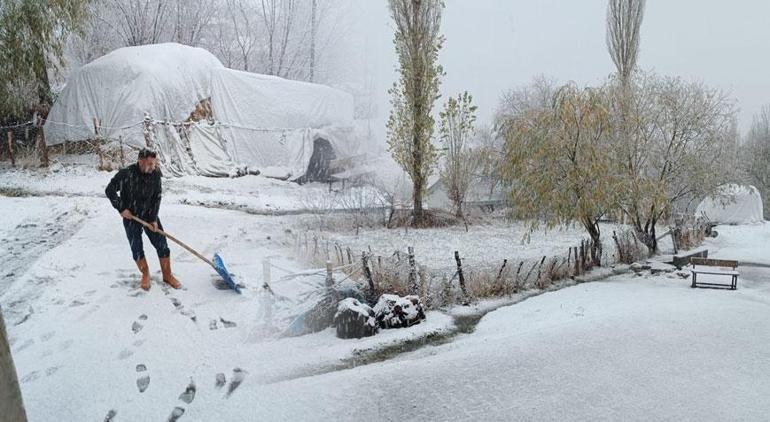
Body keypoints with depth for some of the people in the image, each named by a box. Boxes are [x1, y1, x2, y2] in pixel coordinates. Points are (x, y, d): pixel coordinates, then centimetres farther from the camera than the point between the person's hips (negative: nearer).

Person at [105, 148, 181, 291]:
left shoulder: (156, 173, -12)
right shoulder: (126, 174, -22)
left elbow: (156, 197, -6)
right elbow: (109, 190, -11)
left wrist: (154, 219, -10)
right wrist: (122, 208, -13)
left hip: (149, 215, 2)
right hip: (130, 216, -2)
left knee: (162, 245, 1)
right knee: (137, 249, 4)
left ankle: (167, 275, 16)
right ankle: (145, 275, 27)